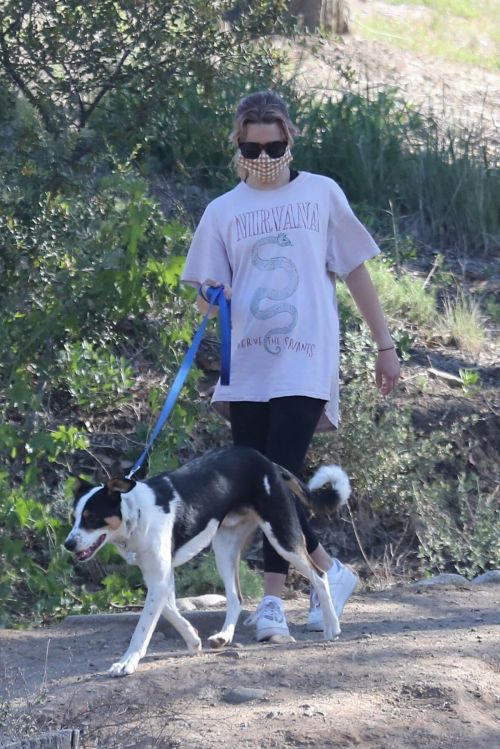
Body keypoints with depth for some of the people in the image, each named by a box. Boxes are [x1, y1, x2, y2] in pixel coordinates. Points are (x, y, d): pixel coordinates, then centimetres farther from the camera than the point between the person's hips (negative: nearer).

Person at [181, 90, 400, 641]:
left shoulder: (321, 194, 6)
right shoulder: (222, 212, 10)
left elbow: (355, 271, 10)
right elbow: (207, 299, 9)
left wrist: (385, 345, 9)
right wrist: (211, 299, -16)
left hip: (305, 365, -3)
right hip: (247, 367, 3)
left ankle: (273, 598, -4)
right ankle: (329, 570, 17)